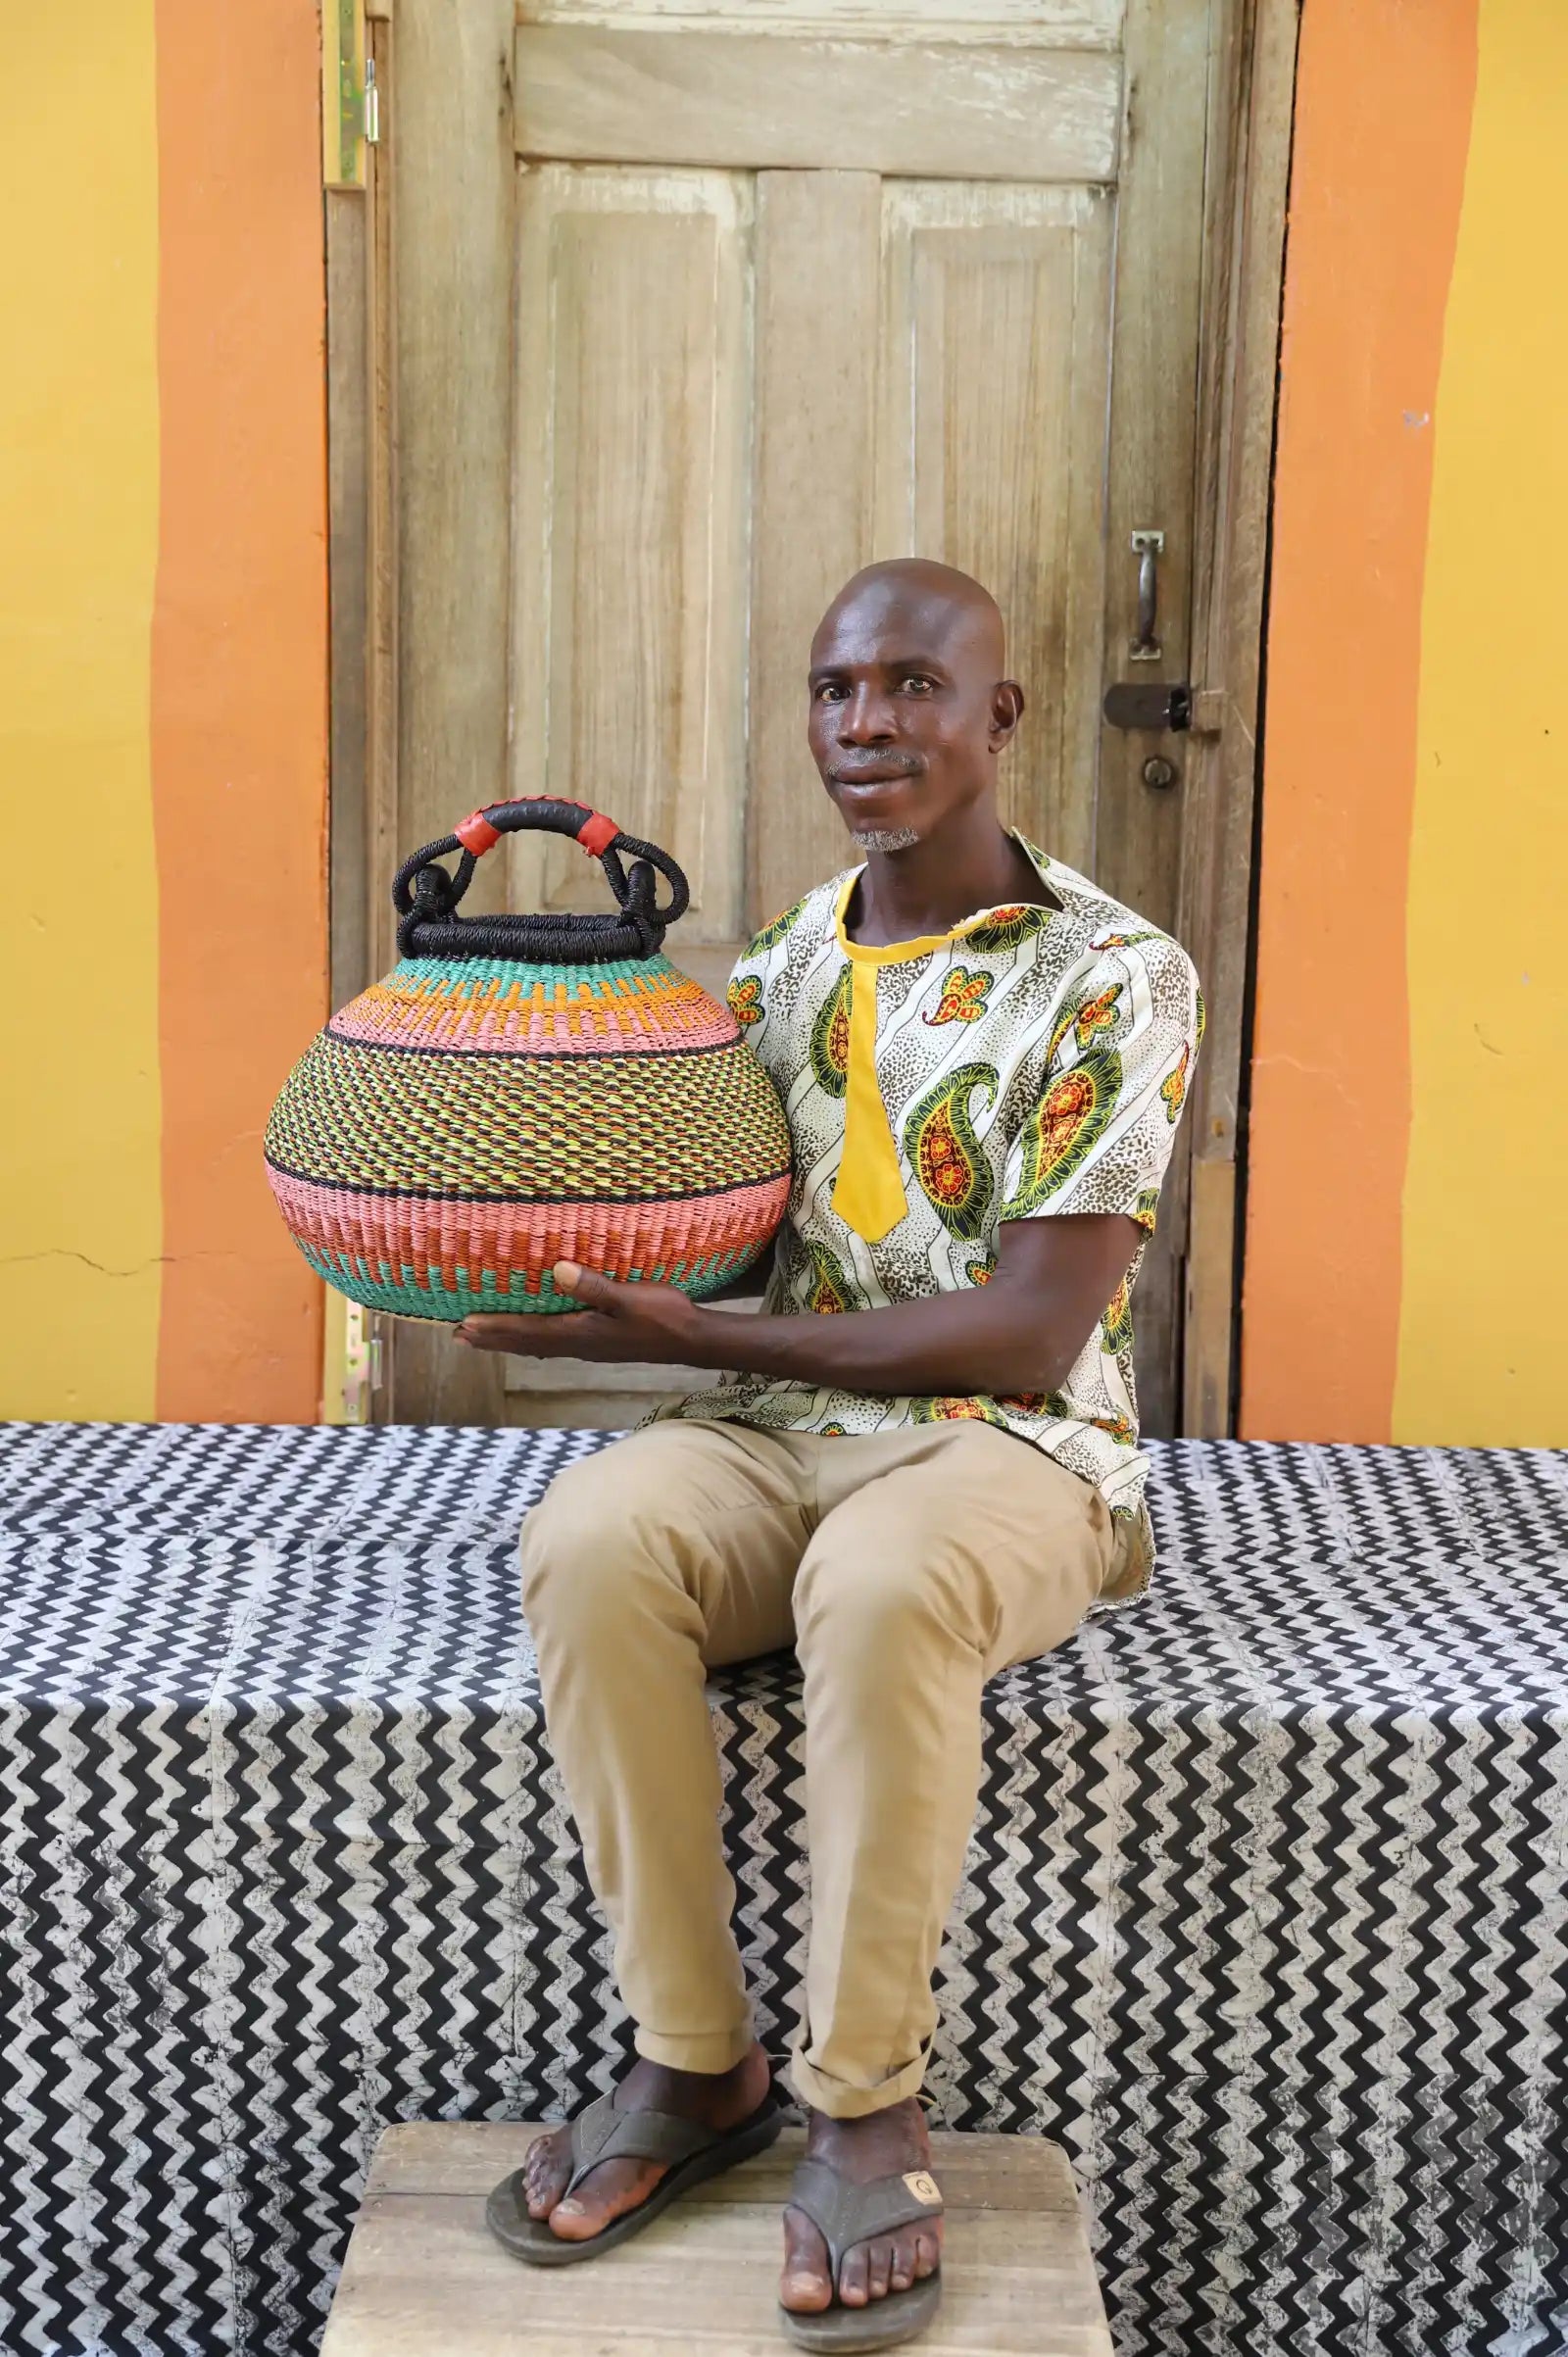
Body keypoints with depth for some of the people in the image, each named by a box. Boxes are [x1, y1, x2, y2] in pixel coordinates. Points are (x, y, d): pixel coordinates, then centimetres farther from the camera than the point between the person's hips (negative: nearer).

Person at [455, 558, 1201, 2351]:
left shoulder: (1113, 976, -6)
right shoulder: (783, 962, 12)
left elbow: (1027, 1335, -14)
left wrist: (687, 1336, -16)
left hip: (1008, 1450, -4)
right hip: (771, 1432, 4)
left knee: (880, 1586, -38)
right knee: (583, 1545, -28)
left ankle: (866, 2106, -17)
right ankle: (690, 2064, -12)